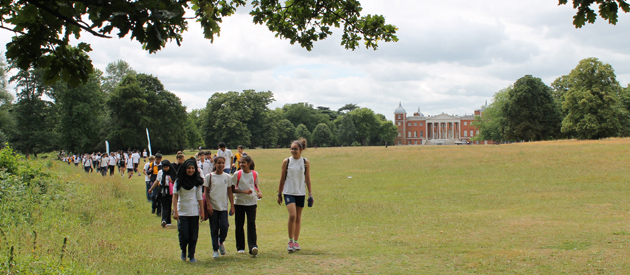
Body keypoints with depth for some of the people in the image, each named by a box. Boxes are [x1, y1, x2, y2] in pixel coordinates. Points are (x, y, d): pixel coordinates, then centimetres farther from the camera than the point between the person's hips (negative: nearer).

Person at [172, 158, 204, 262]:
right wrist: (175, 211, -11)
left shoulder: (197, 181, 4)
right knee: (184, 235, -5)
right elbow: (175, 196, -3)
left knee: (194, 235, 1)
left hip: (194, 212, 2)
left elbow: (199, 197, 7)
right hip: (182, 211, -2)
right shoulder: (179, 181, -2)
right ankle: (183, 251, 24)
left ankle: (191, 255, 15)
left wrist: (202, 211, 5)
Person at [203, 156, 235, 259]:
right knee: (214, 229, 1)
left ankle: (221, 242, 19)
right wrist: (208, 205, -8)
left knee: (224, 226, -10)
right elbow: (206, 192, 1)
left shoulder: (228, 177, 6)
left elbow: (230, 192, 10)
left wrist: (232, 206, 4)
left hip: (223, 207, 1)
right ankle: (215, 250, 13)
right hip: (213, 207, -1)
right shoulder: (209, 176, 0)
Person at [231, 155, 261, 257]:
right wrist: (244, 191, -17)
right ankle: (240, 248, 18)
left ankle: (253, 247, -16)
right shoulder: (237, 174, -4)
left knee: (251, 224, -11)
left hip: (251, 202, 0)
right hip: (239, 202, 0)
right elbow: (232, 189, -5)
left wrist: (259, 192, 0)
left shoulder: (255, 174, 3)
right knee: (239, 225, 5)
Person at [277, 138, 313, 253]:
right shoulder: (286, 161, 0)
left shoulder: (305, 162, 2)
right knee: (292, 215, -17)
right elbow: (282, 178, 5)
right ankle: (290, 241, -5)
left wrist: (310, 194, 5)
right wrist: (279, 194, 6)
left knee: (298, 218, 7)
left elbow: (307, 179, 8)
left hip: (301, 193, 2)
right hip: (289, 192, -2)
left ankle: (296, 242, 20)